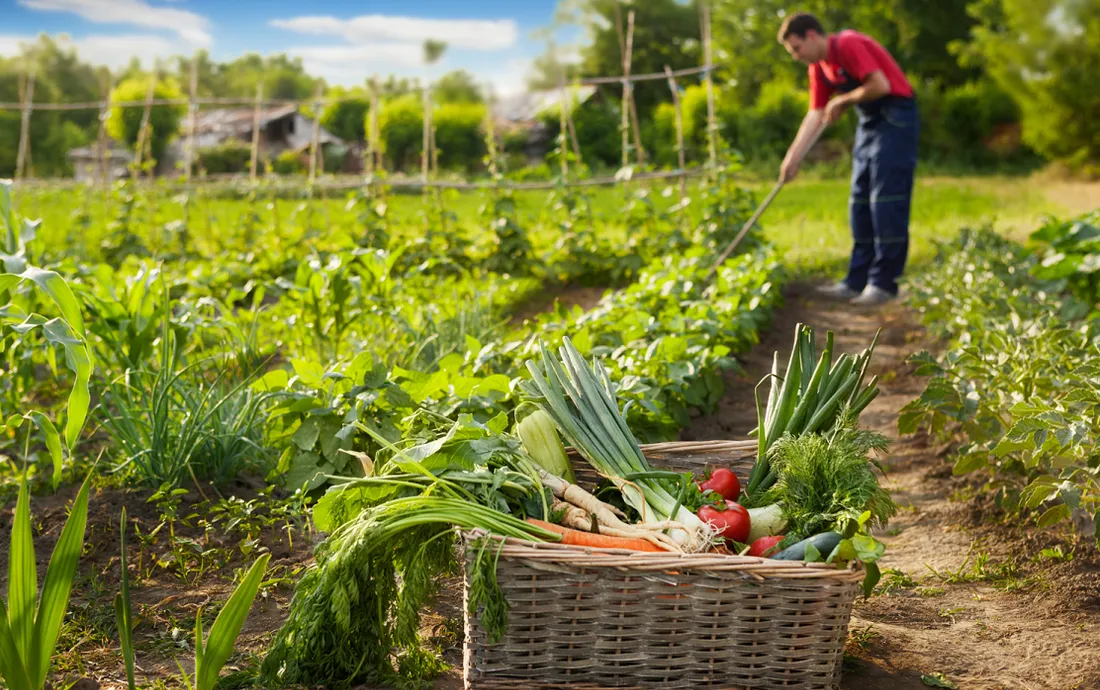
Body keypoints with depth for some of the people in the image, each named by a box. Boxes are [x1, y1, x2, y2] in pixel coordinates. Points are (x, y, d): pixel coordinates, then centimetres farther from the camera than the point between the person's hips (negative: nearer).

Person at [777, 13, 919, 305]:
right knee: (860, 202, 8)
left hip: (896, 117, -10)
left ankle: (884, 283, -6)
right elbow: (816, 114, 10)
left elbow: (881, 85, -26)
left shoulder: (848, 45, -18)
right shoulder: (819, 67, 8)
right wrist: (793, 157, 3)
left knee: (886, 201, -10)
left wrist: (842, 100, -11)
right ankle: (857, 280, 12)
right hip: (869, 121, 10)